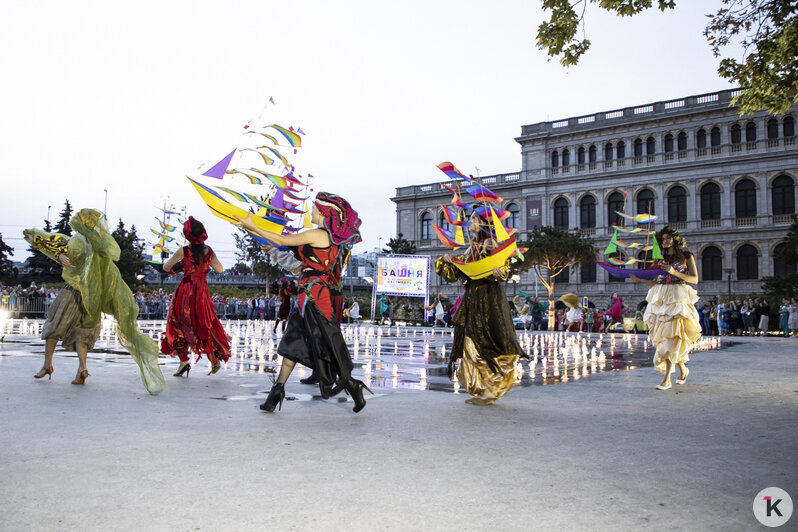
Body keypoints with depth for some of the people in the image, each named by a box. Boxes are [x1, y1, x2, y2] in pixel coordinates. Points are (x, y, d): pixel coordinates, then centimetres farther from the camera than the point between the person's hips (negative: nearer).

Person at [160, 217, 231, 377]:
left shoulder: (183, 251, -11)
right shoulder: (209, 251, -2)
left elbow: (166, 268, -1)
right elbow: (220, 269, 9)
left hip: (185, 290, -3)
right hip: (202, 292, 3)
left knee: (180, 327, 10)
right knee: (205, 324, 15)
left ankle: (184, 362, 7)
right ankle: (214, 356, -1)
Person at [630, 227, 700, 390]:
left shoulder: (686, 256, 5)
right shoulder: (660, 257, 17)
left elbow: (695, 279, -2)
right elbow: (654, 282, 16)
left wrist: (674, 272, -13)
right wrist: (638, 279, 1)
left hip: (678, 298, -5)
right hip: (661, 299, 5)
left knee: (673, 335, -14)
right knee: (664, 337, 2)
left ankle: (667, 379, -17)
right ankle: (683, 369, 26)